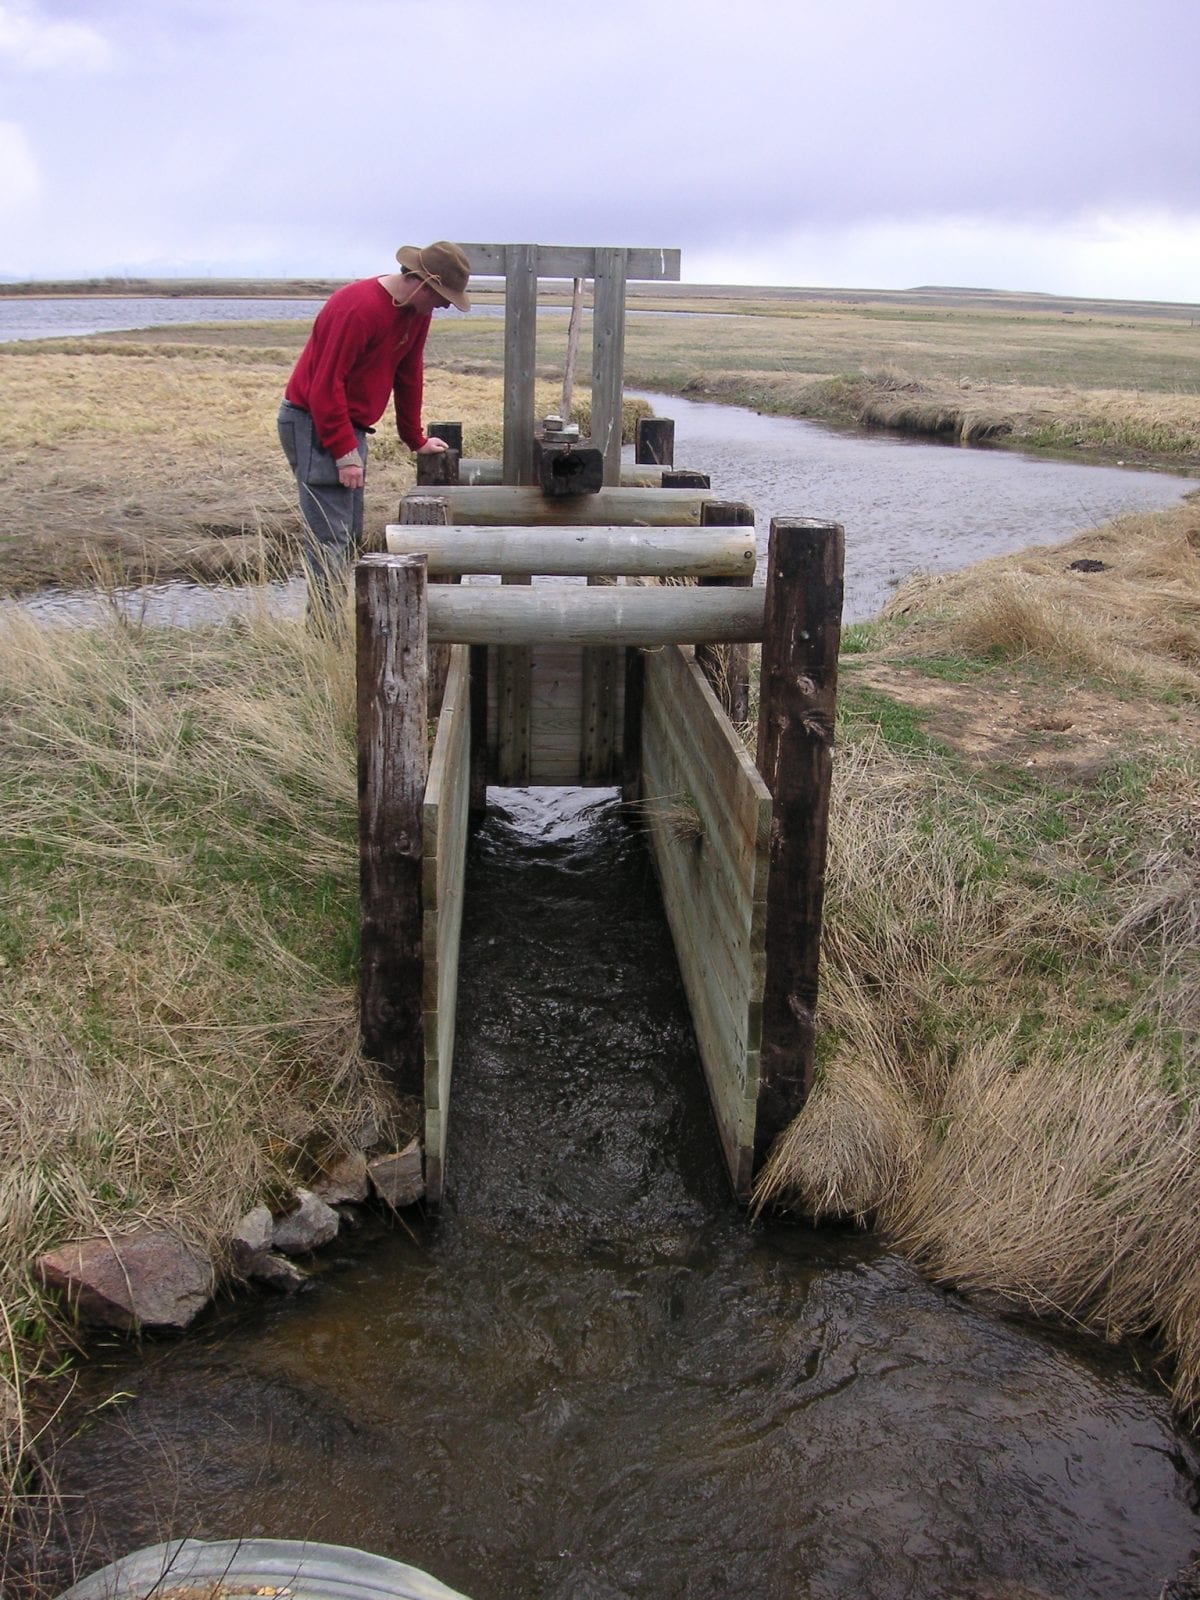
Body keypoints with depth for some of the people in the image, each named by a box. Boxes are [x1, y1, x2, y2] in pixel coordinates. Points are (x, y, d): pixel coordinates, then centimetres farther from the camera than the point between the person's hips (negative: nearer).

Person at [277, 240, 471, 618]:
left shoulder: (417, 312, 6)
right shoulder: (358, 308, -22)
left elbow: (409, 377, 17)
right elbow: (325, 387, -24)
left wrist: (416, 440, 21)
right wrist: (345, 453, -24)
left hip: (351, 427, 10)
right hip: (314, 424, -10)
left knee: (349, 538, 10)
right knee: (330, 539, -13)